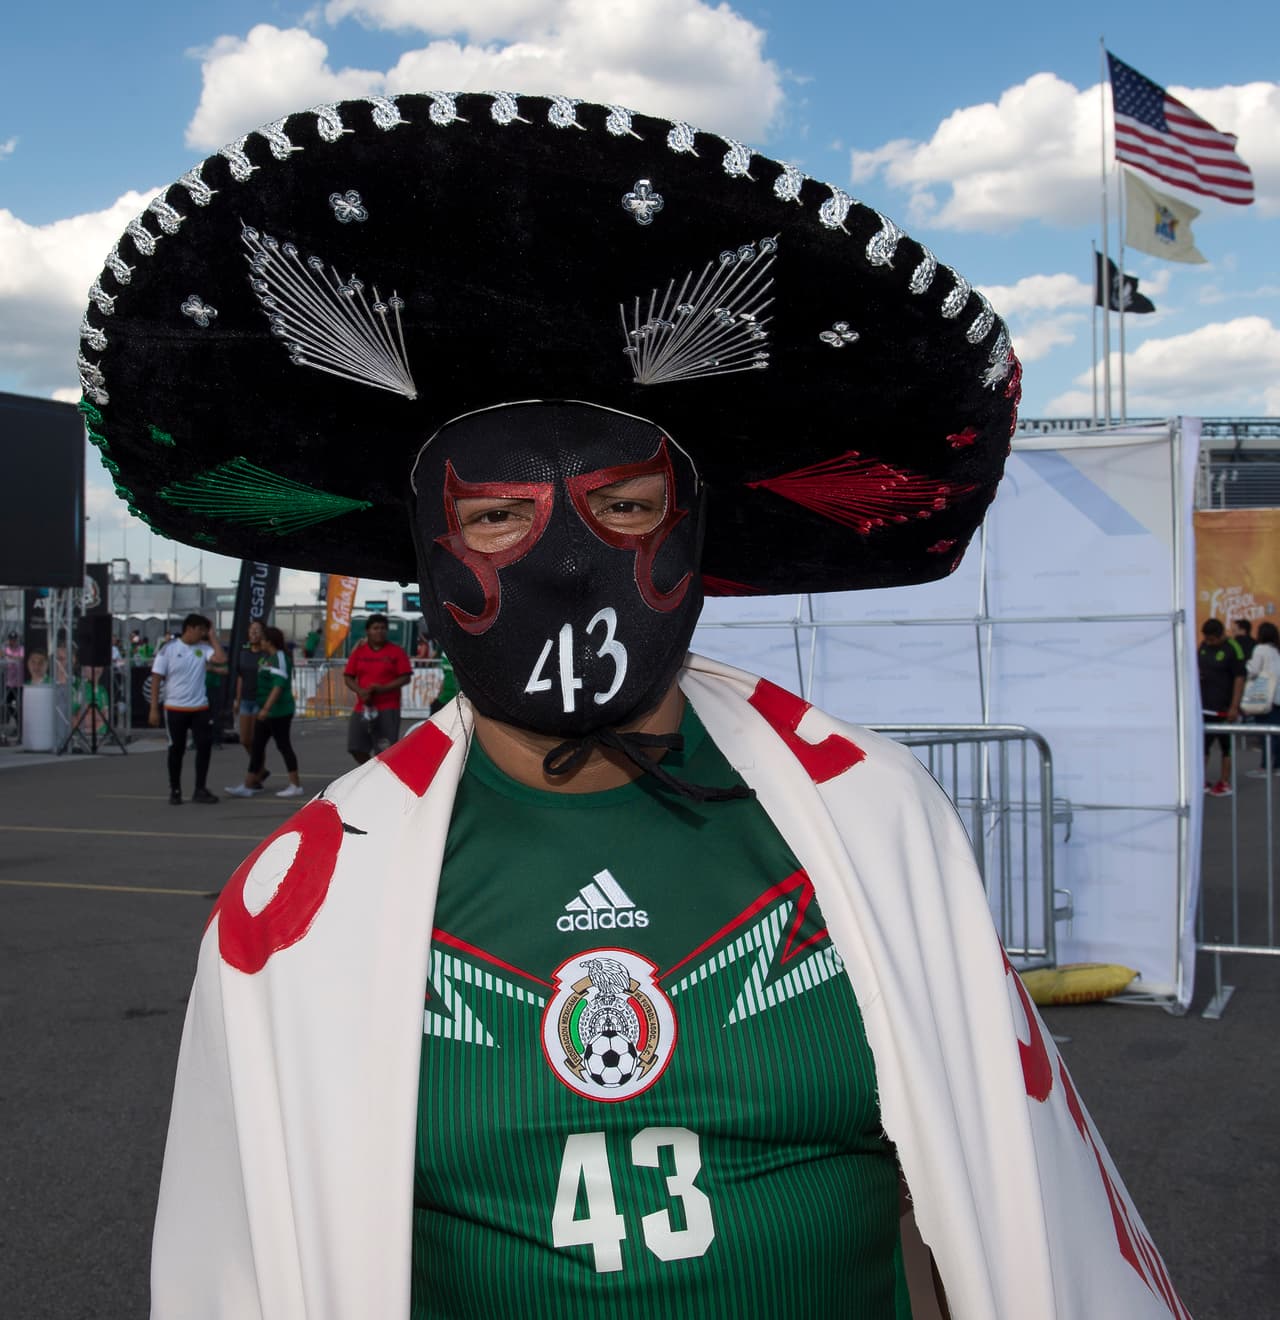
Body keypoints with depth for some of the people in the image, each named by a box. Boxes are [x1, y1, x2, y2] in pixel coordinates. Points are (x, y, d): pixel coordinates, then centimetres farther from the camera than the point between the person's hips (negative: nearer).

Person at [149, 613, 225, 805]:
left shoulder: (203, 648, 2)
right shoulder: (169, 648, -7)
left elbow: (221, 659, -17)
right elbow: (156, 678, -5)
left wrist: (213, 636, -8)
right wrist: (154, 709, -9)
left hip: (200, 708, 3)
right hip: (175, 709, -3)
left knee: (205, 746, -2)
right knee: (176, 750, 6)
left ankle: (200, 790, 8)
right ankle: (175, 791, 18)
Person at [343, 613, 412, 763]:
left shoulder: (396, 651, 0)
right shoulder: (359, 651, 9)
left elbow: (405, 677, -5)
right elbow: (348, 677, 7)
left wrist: (383, 688, -17)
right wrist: (360, 691, -13)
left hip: (388, 708, -4)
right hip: (363, 707, 4)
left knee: (385, 751, -7)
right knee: (356, 748, 3)